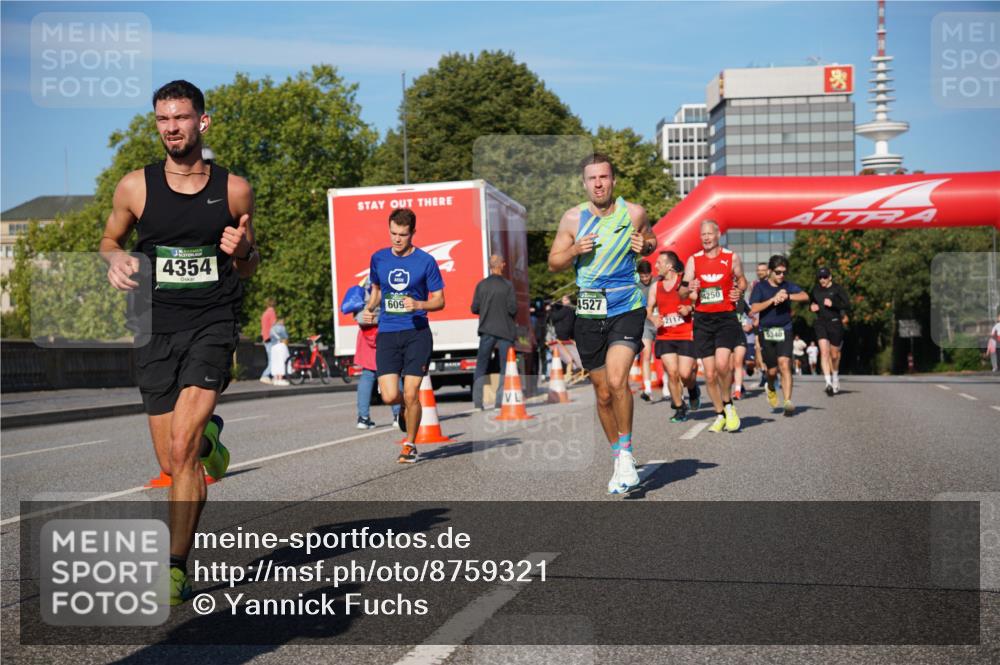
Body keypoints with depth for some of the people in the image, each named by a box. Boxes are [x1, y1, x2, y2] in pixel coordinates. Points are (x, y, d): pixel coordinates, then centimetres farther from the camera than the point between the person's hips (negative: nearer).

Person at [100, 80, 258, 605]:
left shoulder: (234, 189, 3)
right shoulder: (135, 187, 3)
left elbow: (249, 269, 14)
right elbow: (110, 241, 18)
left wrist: (241, 251, -9)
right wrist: (116, 259, -5)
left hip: (214, 324, -2)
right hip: (157, 329, 2)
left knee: (181, 448, -18)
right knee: (171, 465, 7)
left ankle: (176, 567, -11)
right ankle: (208, 438, 43)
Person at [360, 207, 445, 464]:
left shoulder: (426, 261, -2)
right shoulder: (378, 258, 8)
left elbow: (439, 300, 2)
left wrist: (418, 304, -17)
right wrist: (369, 308, 5)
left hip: (417, 333, -2)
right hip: (387, 334, 2)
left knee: (410, 394, -7)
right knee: (389, 396, -8)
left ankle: (410, 444, 15)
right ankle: (405, 407, 30)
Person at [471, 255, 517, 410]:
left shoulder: (482, 285, 0)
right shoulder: (508, 285, -8)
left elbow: (474, 308, 1)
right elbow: (513, 308, -11)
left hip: (486, 330, 2)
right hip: (505, 331, -2)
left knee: (481, 367, 8)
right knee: (506, 367, 5)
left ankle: (477, 402, 3)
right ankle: (501, 401, -2)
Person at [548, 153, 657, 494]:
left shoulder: (633, 213, 0)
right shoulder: (573, 218, 0)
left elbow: (651, 241, 19)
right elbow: (553, 263, 7)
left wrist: (644, 246, -5)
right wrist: (575, 251, -13)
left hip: (627, 309, -2)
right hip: (589, 313, 2)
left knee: (617, 379, -23)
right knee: (603, 393, 9)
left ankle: (626, 451, -5)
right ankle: (619, 459, 27)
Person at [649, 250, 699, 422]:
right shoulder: (656, 286, 10)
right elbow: (648, 308, 17)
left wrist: (690, 308, -17)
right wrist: (653, 318, -3)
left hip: (686, 335, -3)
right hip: (665, 336, 4)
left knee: (685, 374, -10)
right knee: (671, 373, -5)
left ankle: (693, 389, 26)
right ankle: (679, 408, 10)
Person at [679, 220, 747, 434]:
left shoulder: (731, 257, 2)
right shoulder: (693, 260, 5)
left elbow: (741, 280, 17)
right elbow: (682, 294, 5)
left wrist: (739, 292, -5)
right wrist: (688, 287, -19)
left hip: (726, 317, -2)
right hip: (703, 319, 2)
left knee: (722, 364, -22)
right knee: (709, 373, 2)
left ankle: (728, 404, 4)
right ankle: (720, 415, 19)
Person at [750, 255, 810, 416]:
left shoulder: (788, 286, 7)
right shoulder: (760, 287, 2)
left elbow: (805, 296, -8)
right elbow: (754, 308, -10)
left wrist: (787, 296, -21)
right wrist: (773, 299, -17)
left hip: (785, 331, 0)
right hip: (767, 332, 0)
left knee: (784, 364, -17)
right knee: (772, 369, 5)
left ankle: (788, 402, -20)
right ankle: (771, 389, 40)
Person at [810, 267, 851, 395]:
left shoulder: (837, 289, -4)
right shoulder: (815, 290, 8)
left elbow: (847, 305, -9)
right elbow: (811, 302, 25)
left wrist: (833, 304, -22)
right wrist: (812, 307, 2)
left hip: (835, 323, -2)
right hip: (821, 323, 2)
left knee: (834, 354, 9)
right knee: (824, 352, -15)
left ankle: (835, 376, 39)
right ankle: (828, 382, -20)